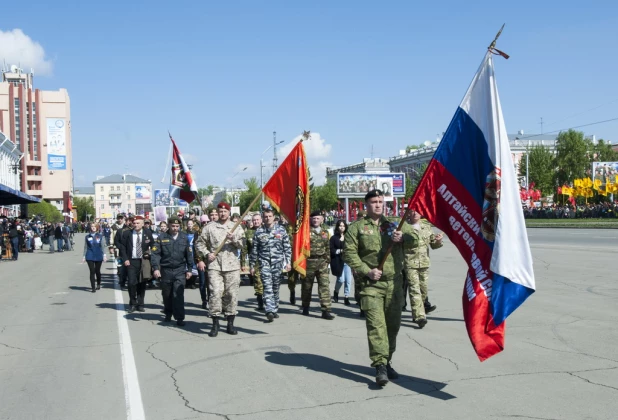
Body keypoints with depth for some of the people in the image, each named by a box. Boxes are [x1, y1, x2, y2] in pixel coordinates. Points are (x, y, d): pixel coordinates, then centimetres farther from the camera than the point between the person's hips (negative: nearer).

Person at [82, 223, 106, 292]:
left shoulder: (100, 236, 3)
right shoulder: (87, 237, 5)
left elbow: (102, 246, 1)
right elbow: (85, 247, 8)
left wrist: (104, 255, -8)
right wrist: (84, 256, 5)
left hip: (98, 256, 0)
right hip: (90, 257, 0)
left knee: (97, 271, 11)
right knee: (92, 272, -5)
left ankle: (98, 284, 34)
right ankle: (93, 287, -2)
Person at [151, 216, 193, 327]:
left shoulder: (184, 237, 3)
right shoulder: (162, 237, -2)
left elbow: (189, 254, 7)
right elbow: (155, 253, -5)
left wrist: (189, 269, 6)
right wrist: (155, 268, -15)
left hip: (180, 271, -1)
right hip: (166, 270, 1)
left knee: (178, 294, -8)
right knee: (167, 294, 14)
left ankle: (179, 318, -5)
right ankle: (168, 314, 33)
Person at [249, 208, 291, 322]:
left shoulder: (281, 230, 5)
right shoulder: (258, 231, 4)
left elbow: (287, 247, 6)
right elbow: (254, 250, 7)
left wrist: (288, 262, -1)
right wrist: (252, 265, 7)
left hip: (278, 262, 1)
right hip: (264, 262, -1)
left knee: (276, 287, 8)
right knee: (267, 287, -13)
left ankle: (274, 309, 21)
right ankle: (269, 311, -21)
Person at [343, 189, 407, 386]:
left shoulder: (394, 224, 14)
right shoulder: (357, 227, 5)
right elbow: (349, 253, -2)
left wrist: (402, 238, -19)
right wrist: (366, 271, -13)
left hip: (394, 282, 4)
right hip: (371, 283, -4)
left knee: (393, 324, 9)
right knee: (376, 324, -12)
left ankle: (387, 362, 24)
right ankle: (380, 366, -13)